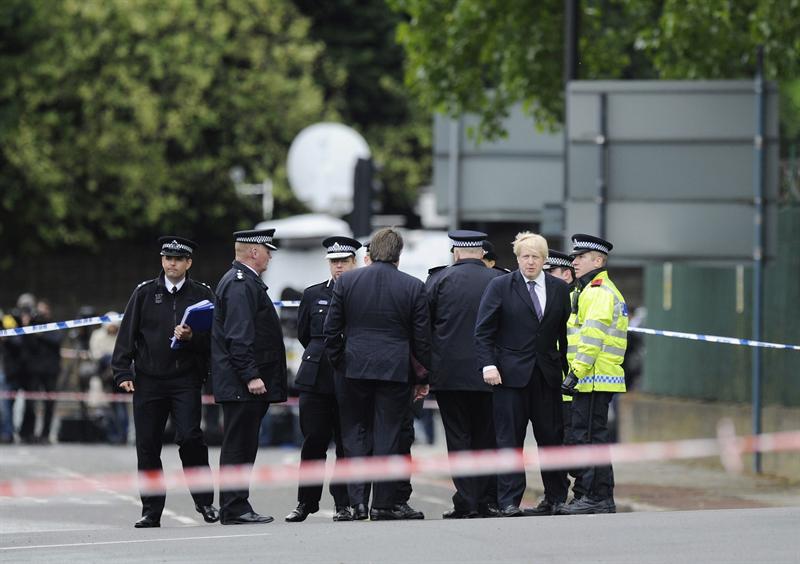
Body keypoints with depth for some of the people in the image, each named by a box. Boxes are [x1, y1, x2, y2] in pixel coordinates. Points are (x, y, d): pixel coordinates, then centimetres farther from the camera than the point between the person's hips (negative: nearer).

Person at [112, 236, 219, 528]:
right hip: (148, 381, 2)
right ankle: (151, 512, 10)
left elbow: (212, 337, 5)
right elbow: (126, 335, 6)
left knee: (189, 437, -16)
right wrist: (123, 373, -3)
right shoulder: (145, 293, 8)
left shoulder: (202, 294, 6)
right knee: (147, 446, 2)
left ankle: (204, 501, 0)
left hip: (186, 380, -2)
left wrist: (191, 337, -16)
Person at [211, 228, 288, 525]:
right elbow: (239, 335, -21)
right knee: (238, 446, -9)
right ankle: (234, 509, -9)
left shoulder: (242, 281, 20)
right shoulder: (241, 284, -13)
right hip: (241, 384, -11)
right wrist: (251, 376, -23)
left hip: (244, 384, 11)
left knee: (243, 446, 10)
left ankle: (236, 508, 13)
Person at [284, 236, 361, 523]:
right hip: (316, 379, 2)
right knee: (313, 441, 2)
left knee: (347, 443, 0)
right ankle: (306, 502, 9)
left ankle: (344, 503, 5)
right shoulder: (313, 294, 11)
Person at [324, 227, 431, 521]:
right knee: (388, 436, 4)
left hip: (356, 368, 1)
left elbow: (331, 330, 2)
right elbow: (422, 337, 0)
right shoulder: (413, 287, -3)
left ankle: (357, 499, 1)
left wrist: (337, 364, 13)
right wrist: (423, 377, 9)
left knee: (355, 433, 11)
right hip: (395, 370, -1)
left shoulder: (346, 281, 0)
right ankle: (383, 505, 4)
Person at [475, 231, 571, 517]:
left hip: (547, 375, 3)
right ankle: (509, 501, 0)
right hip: (511, 373, -3)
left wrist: (568, 370, 5)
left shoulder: (559, 288, 9)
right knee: (510, 439, -2)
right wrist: (488, 364, -12)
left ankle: (556, 497, 18)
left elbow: (565, 333, 11)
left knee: (551, 436, 6)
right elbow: (483, 331, -1)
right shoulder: (500, 287, 1)